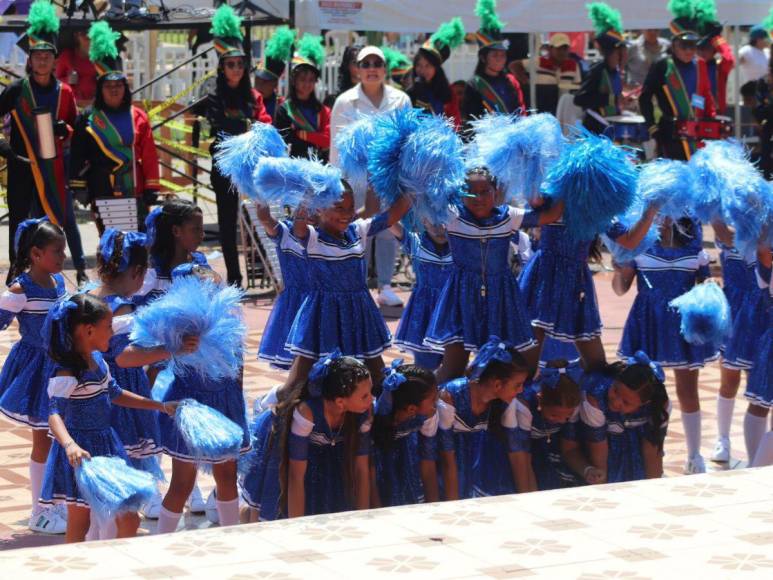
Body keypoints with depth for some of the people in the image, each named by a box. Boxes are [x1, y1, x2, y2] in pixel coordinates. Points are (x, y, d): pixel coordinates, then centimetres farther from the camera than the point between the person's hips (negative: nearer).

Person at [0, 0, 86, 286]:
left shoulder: (64, 92, 2)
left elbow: (75, 127, 12)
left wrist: (65, 130, -10)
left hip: (54, 166, 1)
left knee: (65, 216, 1)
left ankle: (81, 269, 8)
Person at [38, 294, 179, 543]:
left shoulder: (97, 360, 5)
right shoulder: (67, 373, -22)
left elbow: (115, 394, 20)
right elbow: (55, 413, -33)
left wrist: (160, 406, 24)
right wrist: (70, 445, -52)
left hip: (106, 447, 9)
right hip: (82, 455, -9)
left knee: (129, 521, 11)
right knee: (79, 526, 0)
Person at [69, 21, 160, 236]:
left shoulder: (138, 117, 7)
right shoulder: (87, 120, 3)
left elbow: (150, 156, 5)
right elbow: (78, 156, 2)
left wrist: (152, 189, 1)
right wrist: (78, 187, -4)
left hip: (135, 193, 2)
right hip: (103, 194, -2)